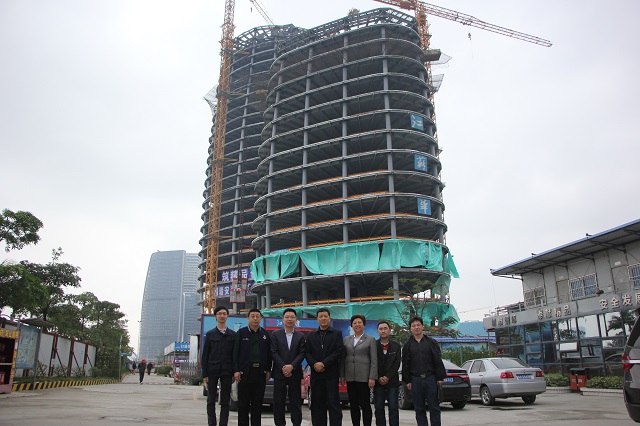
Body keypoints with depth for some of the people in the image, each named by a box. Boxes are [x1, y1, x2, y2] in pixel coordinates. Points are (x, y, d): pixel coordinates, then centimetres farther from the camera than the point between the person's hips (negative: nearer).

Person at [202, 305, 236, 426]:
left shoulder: (233, 335, 6)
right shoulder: (210, 334, 5)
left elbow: (235, 355, 5)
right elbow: (205, 355, 3)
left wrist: (234, 373, -1)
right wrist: (204, 374, -2)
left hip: (226, 372, 0)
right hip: (212, 371, 0)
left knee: (225, 401, 4)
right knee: (211, 400, 4)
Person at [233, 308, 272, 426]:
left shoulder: (265, 334, 10)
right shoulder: (241, 332, 2)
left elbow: (269, 353, 10)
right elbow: (235, 352, -1)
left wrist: (268, 370, 5)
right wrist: (236, 370, -8)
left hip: (260, 372, 2)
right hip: (245, 371, -2)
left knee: (258, 402, 8)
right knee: (243, 402, 3)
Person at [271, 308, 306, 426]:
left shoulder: (300, 336, 8)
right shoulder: (275, 334, 5)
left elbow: (302, 354, 0)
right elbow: (274, 353, -3)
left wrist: (292, 366, -14)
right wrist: (283, 367, -12)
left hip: (295, 373, 1)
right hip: (279, 373, 0)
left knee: (295, 402, 4)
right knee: (278, 402, 3)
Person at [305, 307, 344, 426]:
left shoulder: (337, 334, 4)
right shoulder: (311, 335, 14)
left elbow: (339, 351, -7)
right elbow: (307, 352, 7)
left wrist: (324, 363, -13)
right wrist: (314, 364, -11)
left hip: (331, 373, -3)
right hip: (316, 373, 3)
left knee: (333, 403, -3)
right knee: (317, 404, 5)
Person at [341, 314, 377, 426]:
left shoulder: (370, 340, 2)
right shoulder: (346, 339, 12)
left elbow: (374, 360, -3)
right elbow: (343, 358, 11)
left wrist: (372, 377, -10)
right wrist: (342, 375, 4)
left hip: (364, 377, -3)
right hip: (350, 377, 4)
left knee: (365, 404, -2)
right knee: (353, 404, 8)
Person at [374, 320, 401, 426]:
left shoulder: (396, 346, 6)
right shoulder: (373, 345, 3)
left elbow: (397, 363, 0)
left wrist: (387, 377, -9)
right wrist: (378, 378, -9)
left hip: (392, 381, 0)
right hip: (378, 382, 0)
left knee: (393, 408, -2)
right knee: (379, 408, 1)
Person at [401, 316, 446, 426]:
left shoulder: (431, 342, 6)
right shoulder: (408, 345, 9)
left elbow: (438, 361, 3)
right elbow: (405, 364, 8)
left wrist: (440, 378, -3)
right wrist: (407, 381, 3)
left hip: (430, 378, -1)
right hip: (415, 379, 2)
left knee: (434, 407, 0)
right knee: (419, 409, 6)